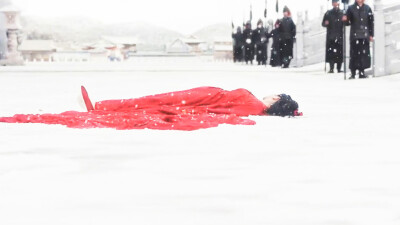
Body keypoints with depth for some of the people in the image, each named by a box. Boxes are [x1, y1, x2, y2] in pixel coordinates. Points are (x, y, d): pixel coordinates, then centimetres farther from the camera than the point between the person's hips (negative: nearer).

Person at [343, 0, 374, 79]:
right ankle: (353, 73, 2)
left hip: (365, 36, 2)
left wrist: (371, 35, 6)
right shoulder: (351, 8, 4)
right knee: (354, 54, -4)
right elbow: (348, 22, 5)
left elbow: (371, 22, 10)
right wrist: (345, 20, -19)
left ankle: (362, 72, 10)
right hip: (354, 36, -2)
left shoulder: (367, 8, 8)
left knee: (364, 53, 1)